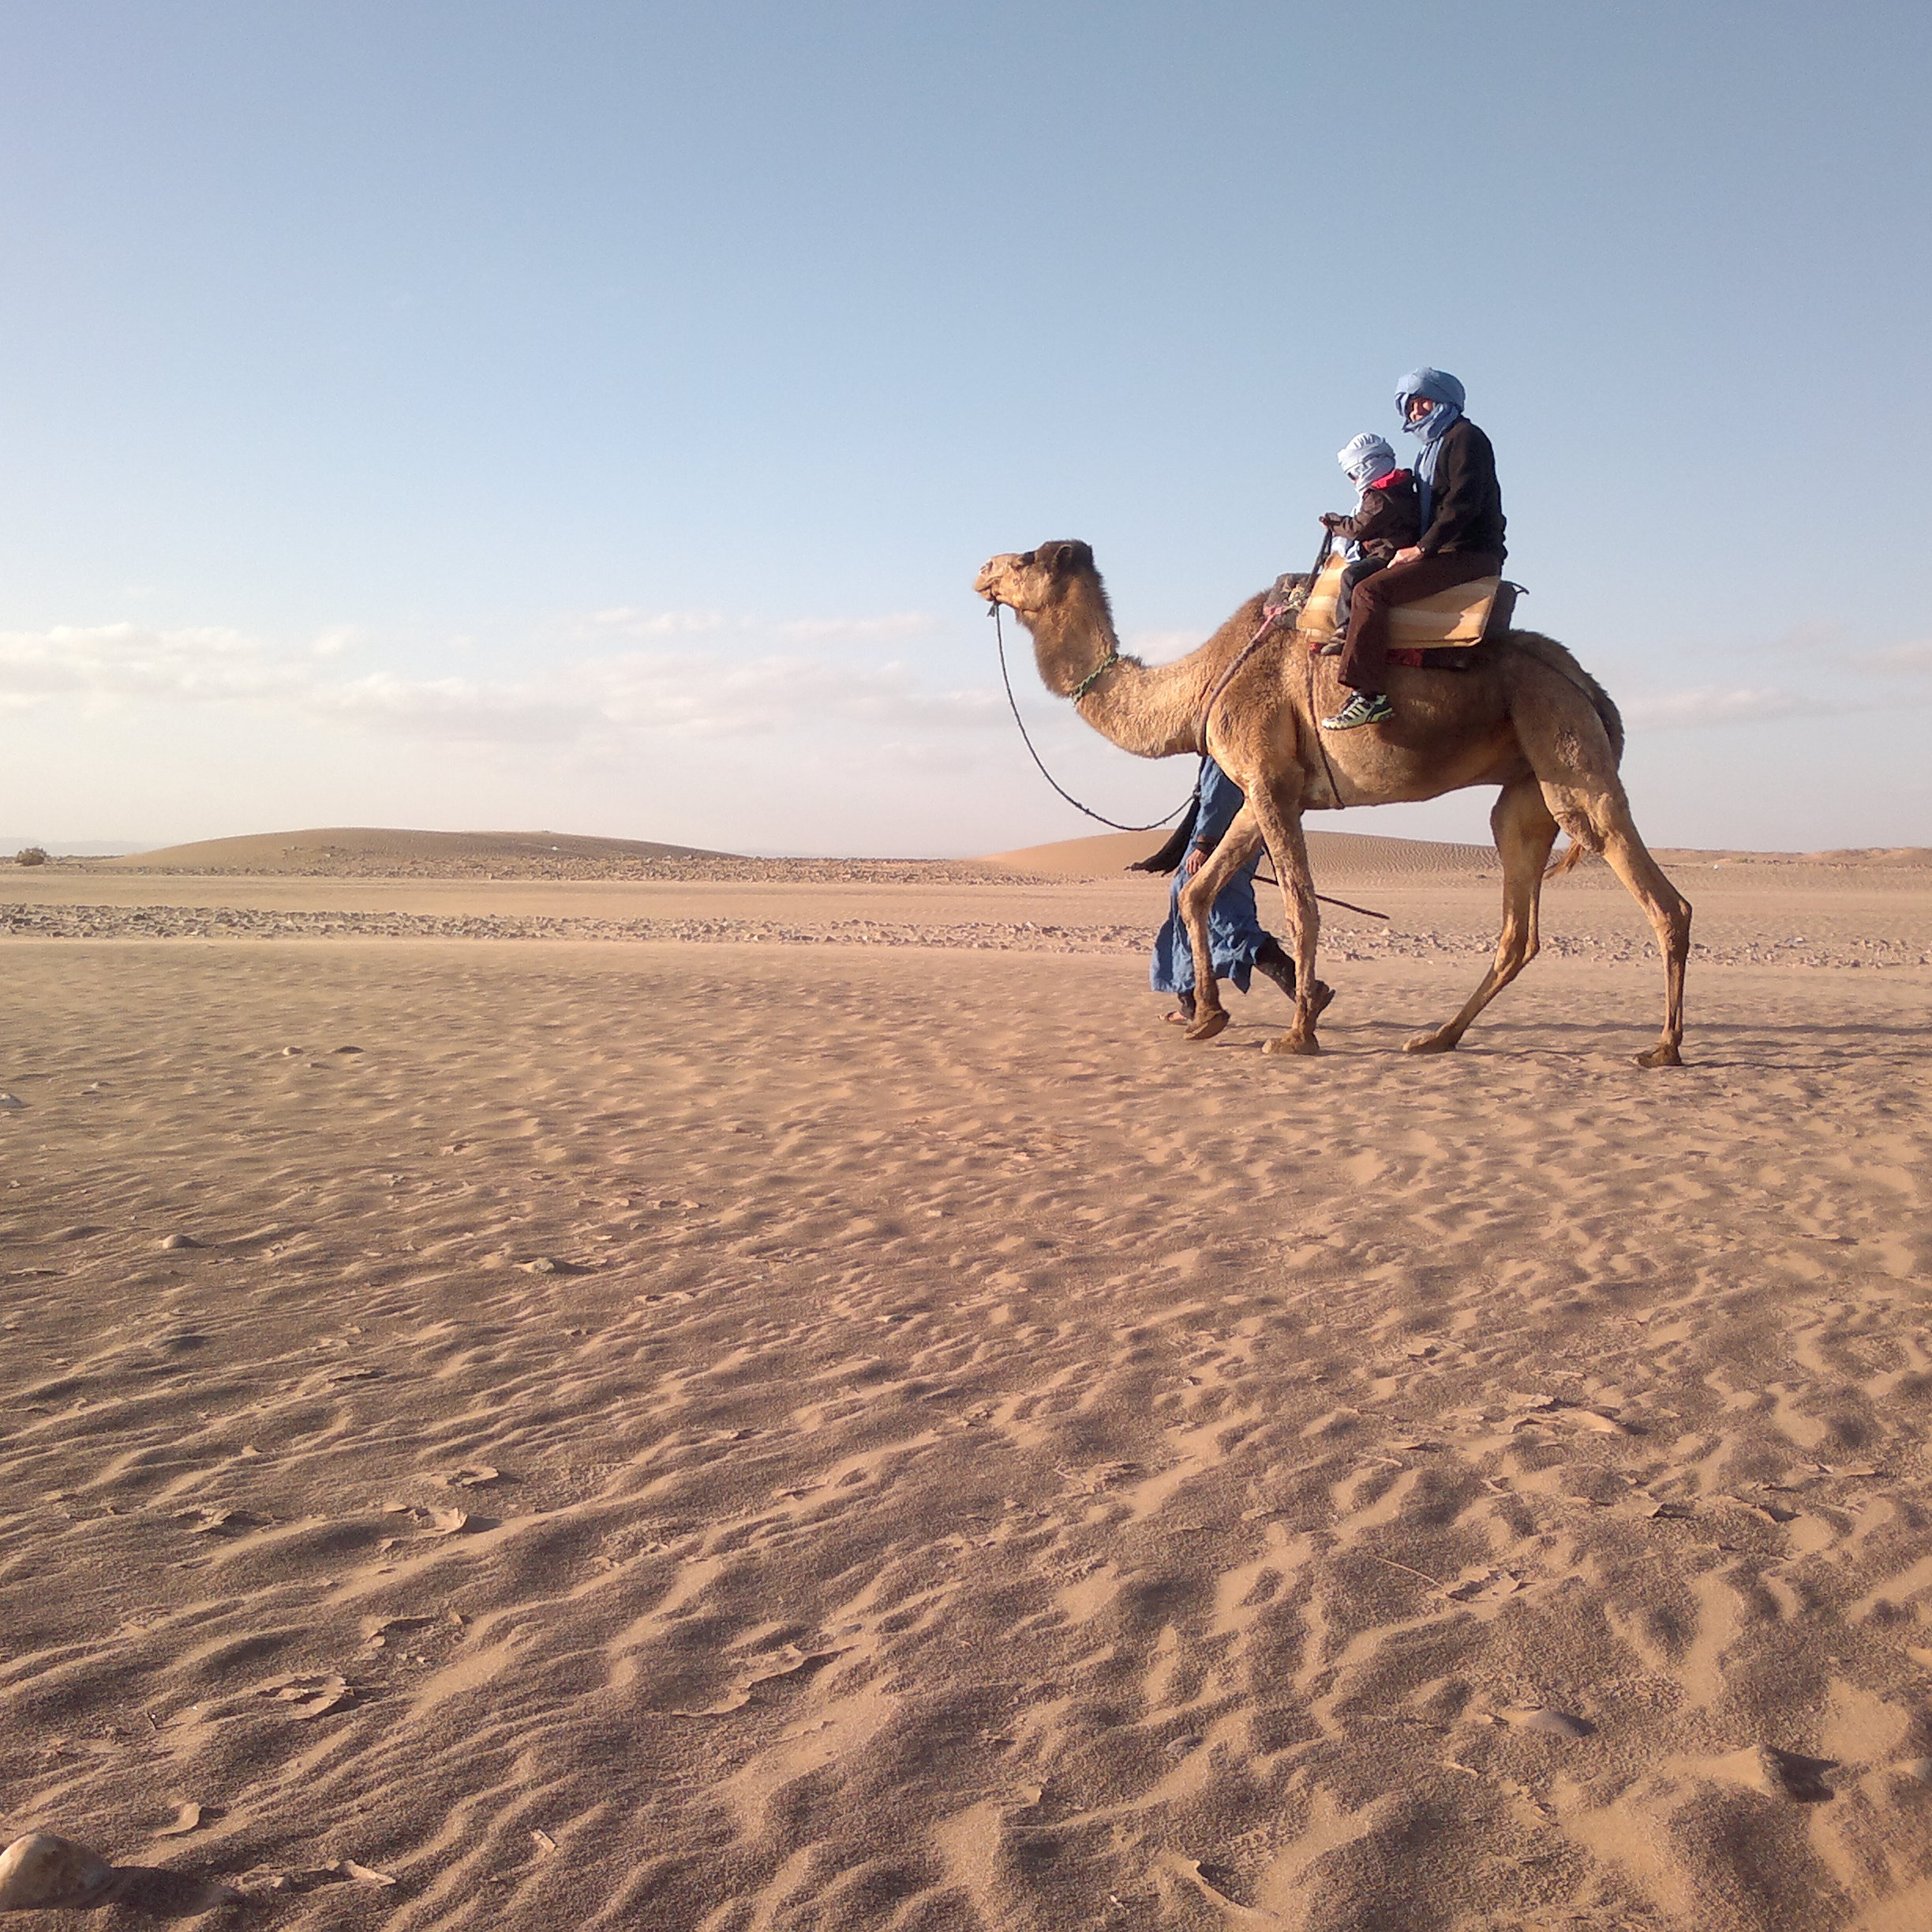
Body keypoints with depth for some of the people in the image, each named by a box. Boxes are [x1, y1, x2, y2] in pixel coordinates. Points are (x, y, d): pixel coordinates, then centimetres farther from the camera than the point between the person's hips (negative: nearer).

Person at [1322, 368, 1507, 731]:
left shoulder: (1465, 437, -6)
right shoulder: (1434, 446, 25)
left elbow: (1464, 503, -18)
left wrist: (1421, 549, -18)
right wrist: (1412, 548, 9)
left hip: (1468, 555, -11)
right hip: (1447, 554, 11)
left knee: (1372, 590, -25)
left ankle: (1370, 695, -33)